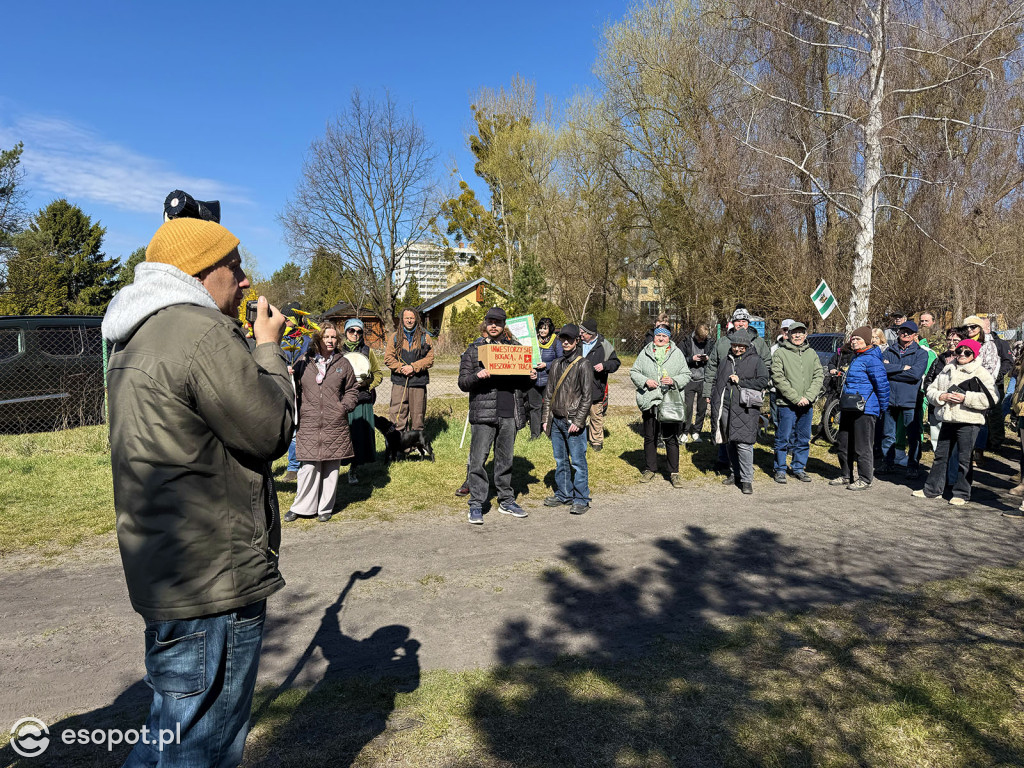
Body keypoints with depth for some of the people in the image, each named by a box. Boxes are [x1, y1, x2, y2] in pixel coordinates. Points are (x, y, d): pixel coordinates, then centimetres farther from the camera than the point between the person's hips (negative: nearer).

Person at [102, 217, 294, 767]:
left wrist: (253, 348, 12)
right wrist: (268, 349, -5)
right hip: (214, 582, -10)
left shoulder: (136, 339, 12)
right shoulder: (204, 333, -21)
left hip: (162, 571, 10)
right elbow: (271, 433, -17)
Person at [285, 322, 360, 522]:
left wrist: (345, 406, 0)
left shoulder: (343, 363, 9)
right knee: (308, 467, -1)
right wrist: (294, 415, -3)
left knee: (332, 467, 6)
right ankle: (301, 507, 15)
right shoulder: (303, 362, 6)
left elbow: (352, 390, 16)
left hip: (335, 425, 1)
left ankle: (325, 508, 20)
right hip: (309, 424, -1)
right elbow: (295, 389, 10)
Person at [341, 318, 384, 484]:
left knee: (359, 433, 0)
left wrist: (366, 383, -5)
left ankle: (353, 469, 12)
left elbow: (378, 373, 13)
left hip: (362, 400, 1)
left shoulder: (367, 351, 10)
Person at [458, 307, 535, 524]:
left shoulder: (515, 347, 13)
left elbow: (522, 382, 20)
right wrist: (477, 376, -20)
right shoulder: (474, 349, 4)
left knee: (505, 459, 13)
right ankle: (476, 505, 6)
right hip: (484, 413, -3)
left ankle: (506, 501, 25)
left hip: (510, 414, 3)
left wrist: (531, 378, -2)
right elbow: (462, 382, 0)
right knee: (478, 459, -3)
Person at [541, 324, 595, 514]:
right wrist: (546, 418, 11)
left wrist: (578, 421, -14)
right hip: (556, 420, 6)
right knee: (560, 461, 14)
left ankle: (581, 500, 6)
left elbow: (587, 397, -9)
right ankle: (563, 495, 25)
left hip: (573, 422, -6)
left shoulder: (583, 365, -6)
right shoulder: (556, 364, 13)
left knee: (578, 462, -2)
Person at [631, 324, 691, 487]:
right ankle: (650, 469, 26)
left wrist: (674, 381, -14)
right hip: (649, 401, 2)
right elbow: (634, 372, 9)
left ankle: (674, 472, 11)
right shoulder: (645, 353, 7)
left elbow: (686, 375, 5)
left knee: (671, 438, 1)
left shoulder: (677, 353, 5)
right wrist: (645, 381, -9)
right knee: (649, 437, 12)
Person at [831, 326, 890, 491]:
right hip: (849, 409, 10)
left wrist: (883, 407, -9)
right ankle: (845, 476, 26)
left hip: (864, 410, -10)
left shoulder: (871, 360, -13)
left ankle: (865, 479, 7)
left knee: (863, 446, -2)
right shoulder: (855, 358, 16)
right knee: (844, 445, 15)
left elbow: (882, 384, -16)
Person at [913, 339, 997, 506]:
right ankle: (932, 489, 21)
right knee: (940, 455, 12)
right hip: (948, 420, 5)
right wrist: (942, 396, -6)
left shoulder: (981, 374, -3)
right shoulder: (948, 370, 14)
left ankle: (961, 494, 11)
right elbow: (931, 390, 14)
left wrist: (966, 398, -19)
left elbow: (990, 399, -13)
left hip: (968, 422, -5)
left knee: (964, 459, 0)